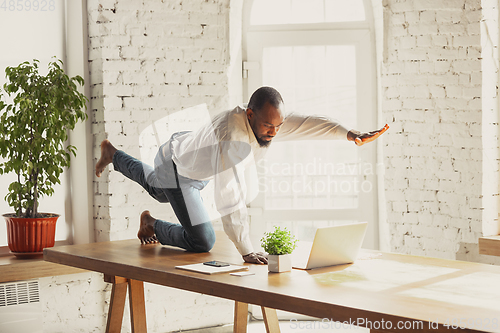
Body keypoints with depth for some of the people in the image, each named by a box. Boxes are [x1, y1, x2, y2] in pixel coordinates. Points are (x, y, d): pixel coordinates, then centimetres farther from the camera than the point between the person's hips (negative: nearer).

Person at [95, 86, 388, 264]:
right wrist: (247, 252, -47)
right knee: (202, 241, -16)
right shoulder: (231, 136, -46)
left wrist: (348, 133, -57)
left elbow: (308, 124, -37)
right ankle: (151, 224, 9)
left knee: (158, 188, 37)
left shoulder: (271, 122, -25)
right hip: (177, 169, -8)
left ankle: (113, 154, 57)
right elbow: (231, 197, -48)